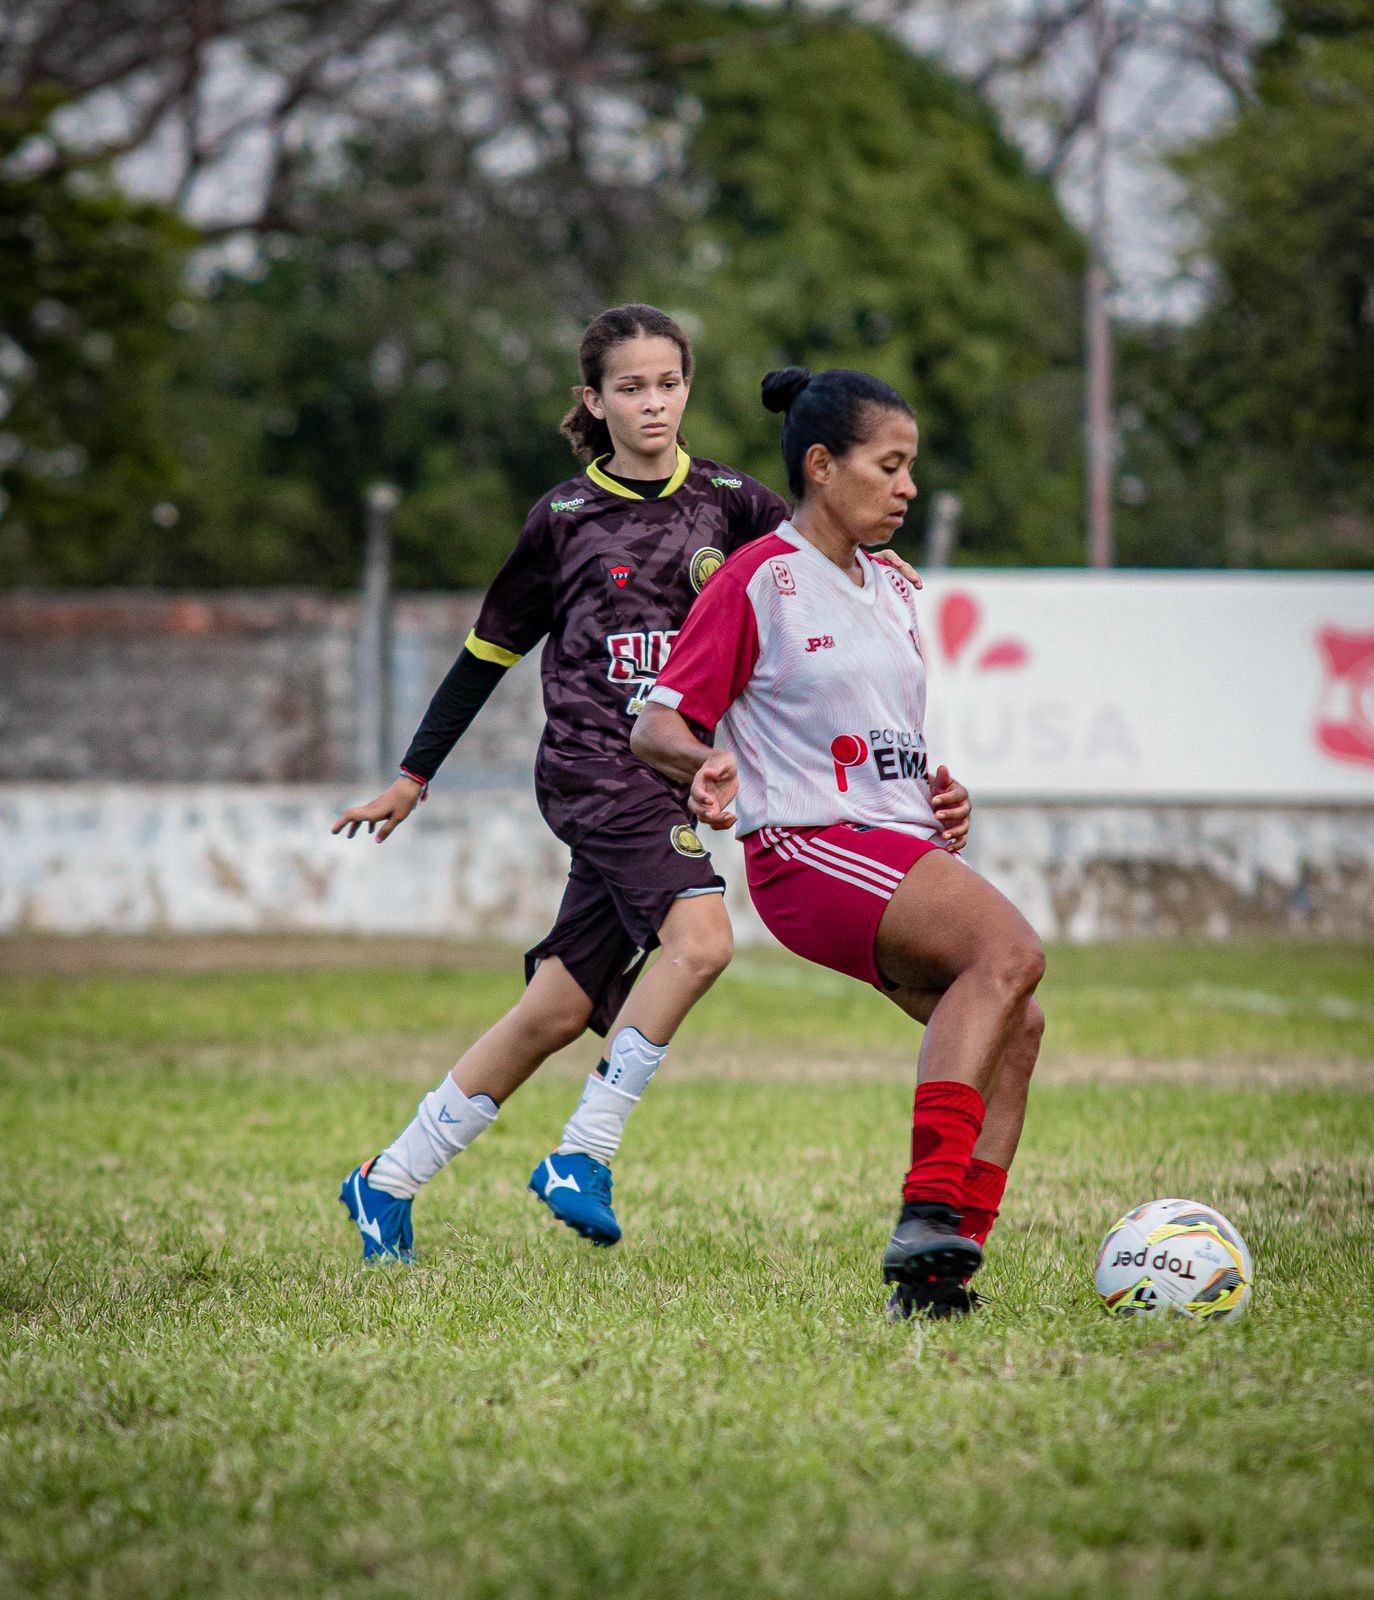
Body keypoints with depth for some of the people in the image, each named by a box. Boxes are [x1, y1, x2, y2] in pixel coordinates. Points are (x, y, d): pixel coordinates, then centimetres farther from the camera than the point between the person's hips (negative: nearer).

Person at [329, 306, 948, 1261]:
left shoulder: (726, 502, 11)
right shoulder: (566, 519, 3)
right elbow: (491, 651, 11)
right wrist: (414, 776, 14)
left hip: (677, 776, 4)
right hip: (594, 763, -4)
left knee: (559, 1012, 4)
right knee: (699, 939, -27)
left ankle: (389, 1182, 15)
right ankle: (586, 1154, -20)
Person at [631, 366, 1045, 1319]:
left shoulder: (891, 592, 21)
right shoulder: (759, 580, -3)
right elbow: (657, 726, -4)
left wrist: (937, 794, 14)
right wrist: (708, 762, -26)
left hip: (900, 849, 8)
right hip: (808, 848, -8)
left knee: (1014, 1028, -8)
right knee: (1010, 949, -27)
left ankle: (935, 1275, -9)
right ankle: (929, 1217, -32)